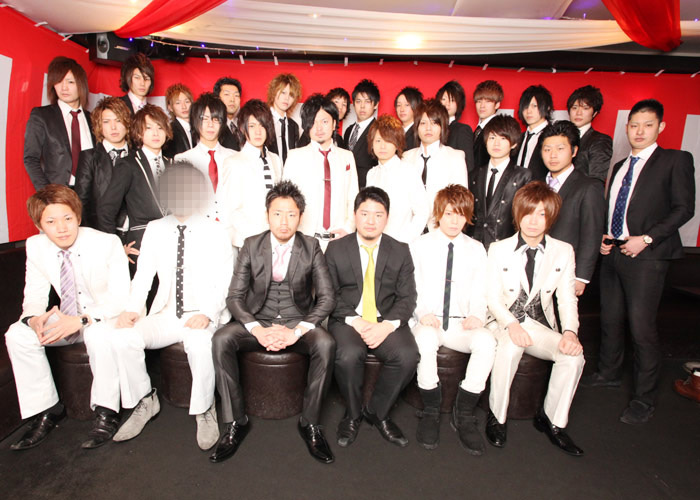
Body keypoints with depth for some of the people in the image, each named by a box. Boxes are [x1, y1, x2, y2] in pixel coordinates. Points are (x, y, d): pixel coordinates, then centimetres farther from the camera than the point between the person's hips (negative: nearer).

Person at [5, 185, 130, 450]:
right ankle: (45, 409, -1)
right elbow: (34, 295, 2)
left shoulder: (107, 243, -19)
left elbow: (120, 297, -22)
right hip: (67, 319, 6)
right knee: (17, 335, -17)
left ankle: (105, 412, -19)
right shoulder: (35, 247, -5)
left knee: (98, 333, -37)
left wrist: (81, 319, -35)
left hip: (105, 318, -5)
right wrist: (34, 318, -22)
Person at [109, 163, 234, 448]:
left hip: (202, 317, -4)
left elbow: (225, 283, -4)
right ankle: (145, 403, 5)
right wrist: (132, 308, -9)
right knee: (121, 338, -21)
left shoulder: (216, 232, 2)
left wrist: (207, 313, -21)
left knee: (199, 343, -36)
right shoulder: (155, 230, 12)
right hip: (165, 315, 4)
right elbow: (143, 276, 9)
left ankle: (205, 411, -10)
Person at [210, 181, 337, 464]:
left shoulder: (311, 247, -2)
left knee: (326, 344, -31)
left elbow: (327, 298, -7)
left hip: (298, 321, -1)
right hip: (258, 321, 1)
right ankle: (235, 422, -13)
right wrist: (258, 329, -21)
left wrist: (298, 330, -21)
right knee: (221, 340, -27)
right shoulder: (251, 246, 0)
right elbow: (234, 296, -3)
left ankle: (310, 423, -12)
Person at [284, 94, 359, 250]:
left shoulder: (347, 157, 13)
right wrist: (296, 237, -9)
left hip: (340, 238, 2)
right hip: (304, 238, -1)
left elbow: (353, 199, 11)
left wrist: (348, 228, -4)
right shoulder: (295, 157, 6)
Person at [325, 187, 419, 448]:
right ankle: (352, 415, 0)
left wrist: (387, 325, -16)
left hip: (387, 321, 2)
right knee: (348, 356, -32)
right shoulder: (336, 248, 5)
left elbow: (407, 297, 2)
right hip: (347, 320, -1)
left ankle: (377, 412, 1)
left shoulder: (400, 251, 8)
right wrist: (356, 321, -15)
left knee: (408, 356, -27)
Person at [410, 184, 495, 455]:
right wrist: (424, 313, -16)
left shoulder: (476, 249, 13)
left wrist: (477, 315, -13)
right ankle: (431, 411, -14)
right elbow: (411, 288, 2)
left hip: (461, 324, 2)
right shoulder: (420, 246, 8)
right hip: (427, 321, -2)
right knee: (426, 340, -37)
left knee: (487, 341, -31)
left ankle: (464, 414, -13)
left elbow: (479, 292, 8)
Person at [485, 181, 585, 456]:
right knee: (511, 347, -35)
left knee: (574, 355, -24)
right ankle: (496, 417, -12)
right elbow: (493, 297, -4)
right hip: (504, 323, -2)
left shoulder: (563, 251, 5)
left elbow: (567, 299, 3)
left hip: (540, 325, 3)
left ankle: (552, 420, 0)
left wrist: (570, 331, -16)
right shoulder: (499, 249, 0)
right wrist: (511, 325, -22)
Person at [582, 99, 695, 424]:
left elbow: (684, 208, -6)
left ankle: (644, 398, 8)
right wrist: (603, 236, 5)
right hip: (612, 251, 6)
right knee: (610, 319, 14)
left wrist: (646, 238, -16)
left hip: (646, 256, -6)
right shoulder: (619, 167, 20)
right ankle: (609, 374, 33)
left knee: (641, 326, -6)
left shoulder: (675, 160, 1)